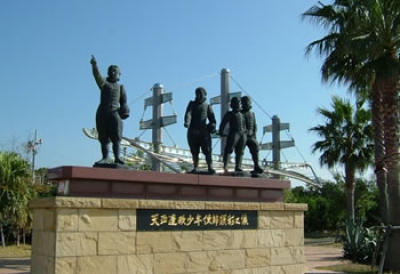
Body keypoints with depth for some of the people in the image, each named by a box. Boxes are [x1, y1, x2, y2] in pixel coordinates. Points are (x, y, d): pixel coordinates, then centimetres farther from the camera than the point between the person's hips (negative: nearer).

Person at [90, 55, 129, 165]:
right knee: (103, 137, 2)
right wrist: (94, 65, -23)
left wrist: (124, 109, -5)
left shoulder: (120, 87, 20)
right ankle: (105, 157, 10)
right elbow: (97, 75, -6)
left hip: (114, 113, 0)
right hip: (102, 112, 0)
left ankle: (117, 158, -11)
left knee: (116, 137, -10)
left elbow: (123, 100, 15)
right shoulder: (104, 83, 14)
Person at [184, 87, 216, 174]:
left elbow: (212, 118, 4)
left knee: (207, 150, -11)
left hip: (203, 131, -1)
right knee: (194, 151, 4)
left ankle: (210, 168, -12)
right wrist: (186, 122, -29)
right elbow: (188, 114, -8)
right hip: (192, 132, 1)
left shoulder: (207, 106, 13)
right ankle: (195, 168, 10)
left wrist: (213, 124, -19)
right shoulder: (192, 104, 12)